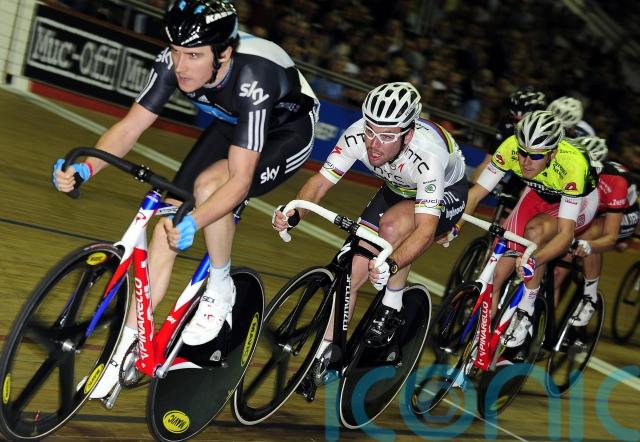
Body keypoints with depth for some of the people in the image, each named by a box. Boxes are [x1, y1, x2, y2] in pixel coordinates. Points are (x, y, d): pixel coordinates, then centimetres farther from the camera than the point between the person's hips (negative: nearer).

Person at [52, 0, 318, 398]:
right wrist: (85, 167, -35)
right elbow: (131, 126, -18)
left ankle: (220, 289, -8)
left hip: (288, 131, -6)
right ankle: (128, 346, 2)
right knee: (168, 219, -8)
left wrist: (194, 223, -55)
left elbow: (240, 180, -40)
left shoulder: (252, 79, -40)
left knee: (209, 182, -33)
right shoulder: (175, 62, -24)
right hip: (233, 126, 6)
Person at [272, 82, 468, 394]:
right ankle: (325, 353, 7)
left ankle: (392, 310, -11)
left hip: (447, 193, -4)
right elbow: (320, 182, -21)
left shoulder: (427, 156, -40)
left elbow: (426, 229, -44)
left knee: (392, 226, -35)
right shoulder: (357, 136, -28)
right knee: (354, 267, -8)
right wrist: (293, 214, -41)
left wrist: (391, 265, -60)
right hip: (399, 190, 5)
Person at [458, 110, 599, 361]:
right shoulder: (510, 147, -31)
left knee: (535, 231, -33)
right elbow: (477, 192, -24)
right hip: (540, 194, 4)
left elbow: (566, 232, -41)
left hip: (580, 199, -4)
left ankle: (525, 315, -18)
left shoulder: (572, 164, -40)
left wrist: (534, 260, -57)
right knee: (504, 250, -13)